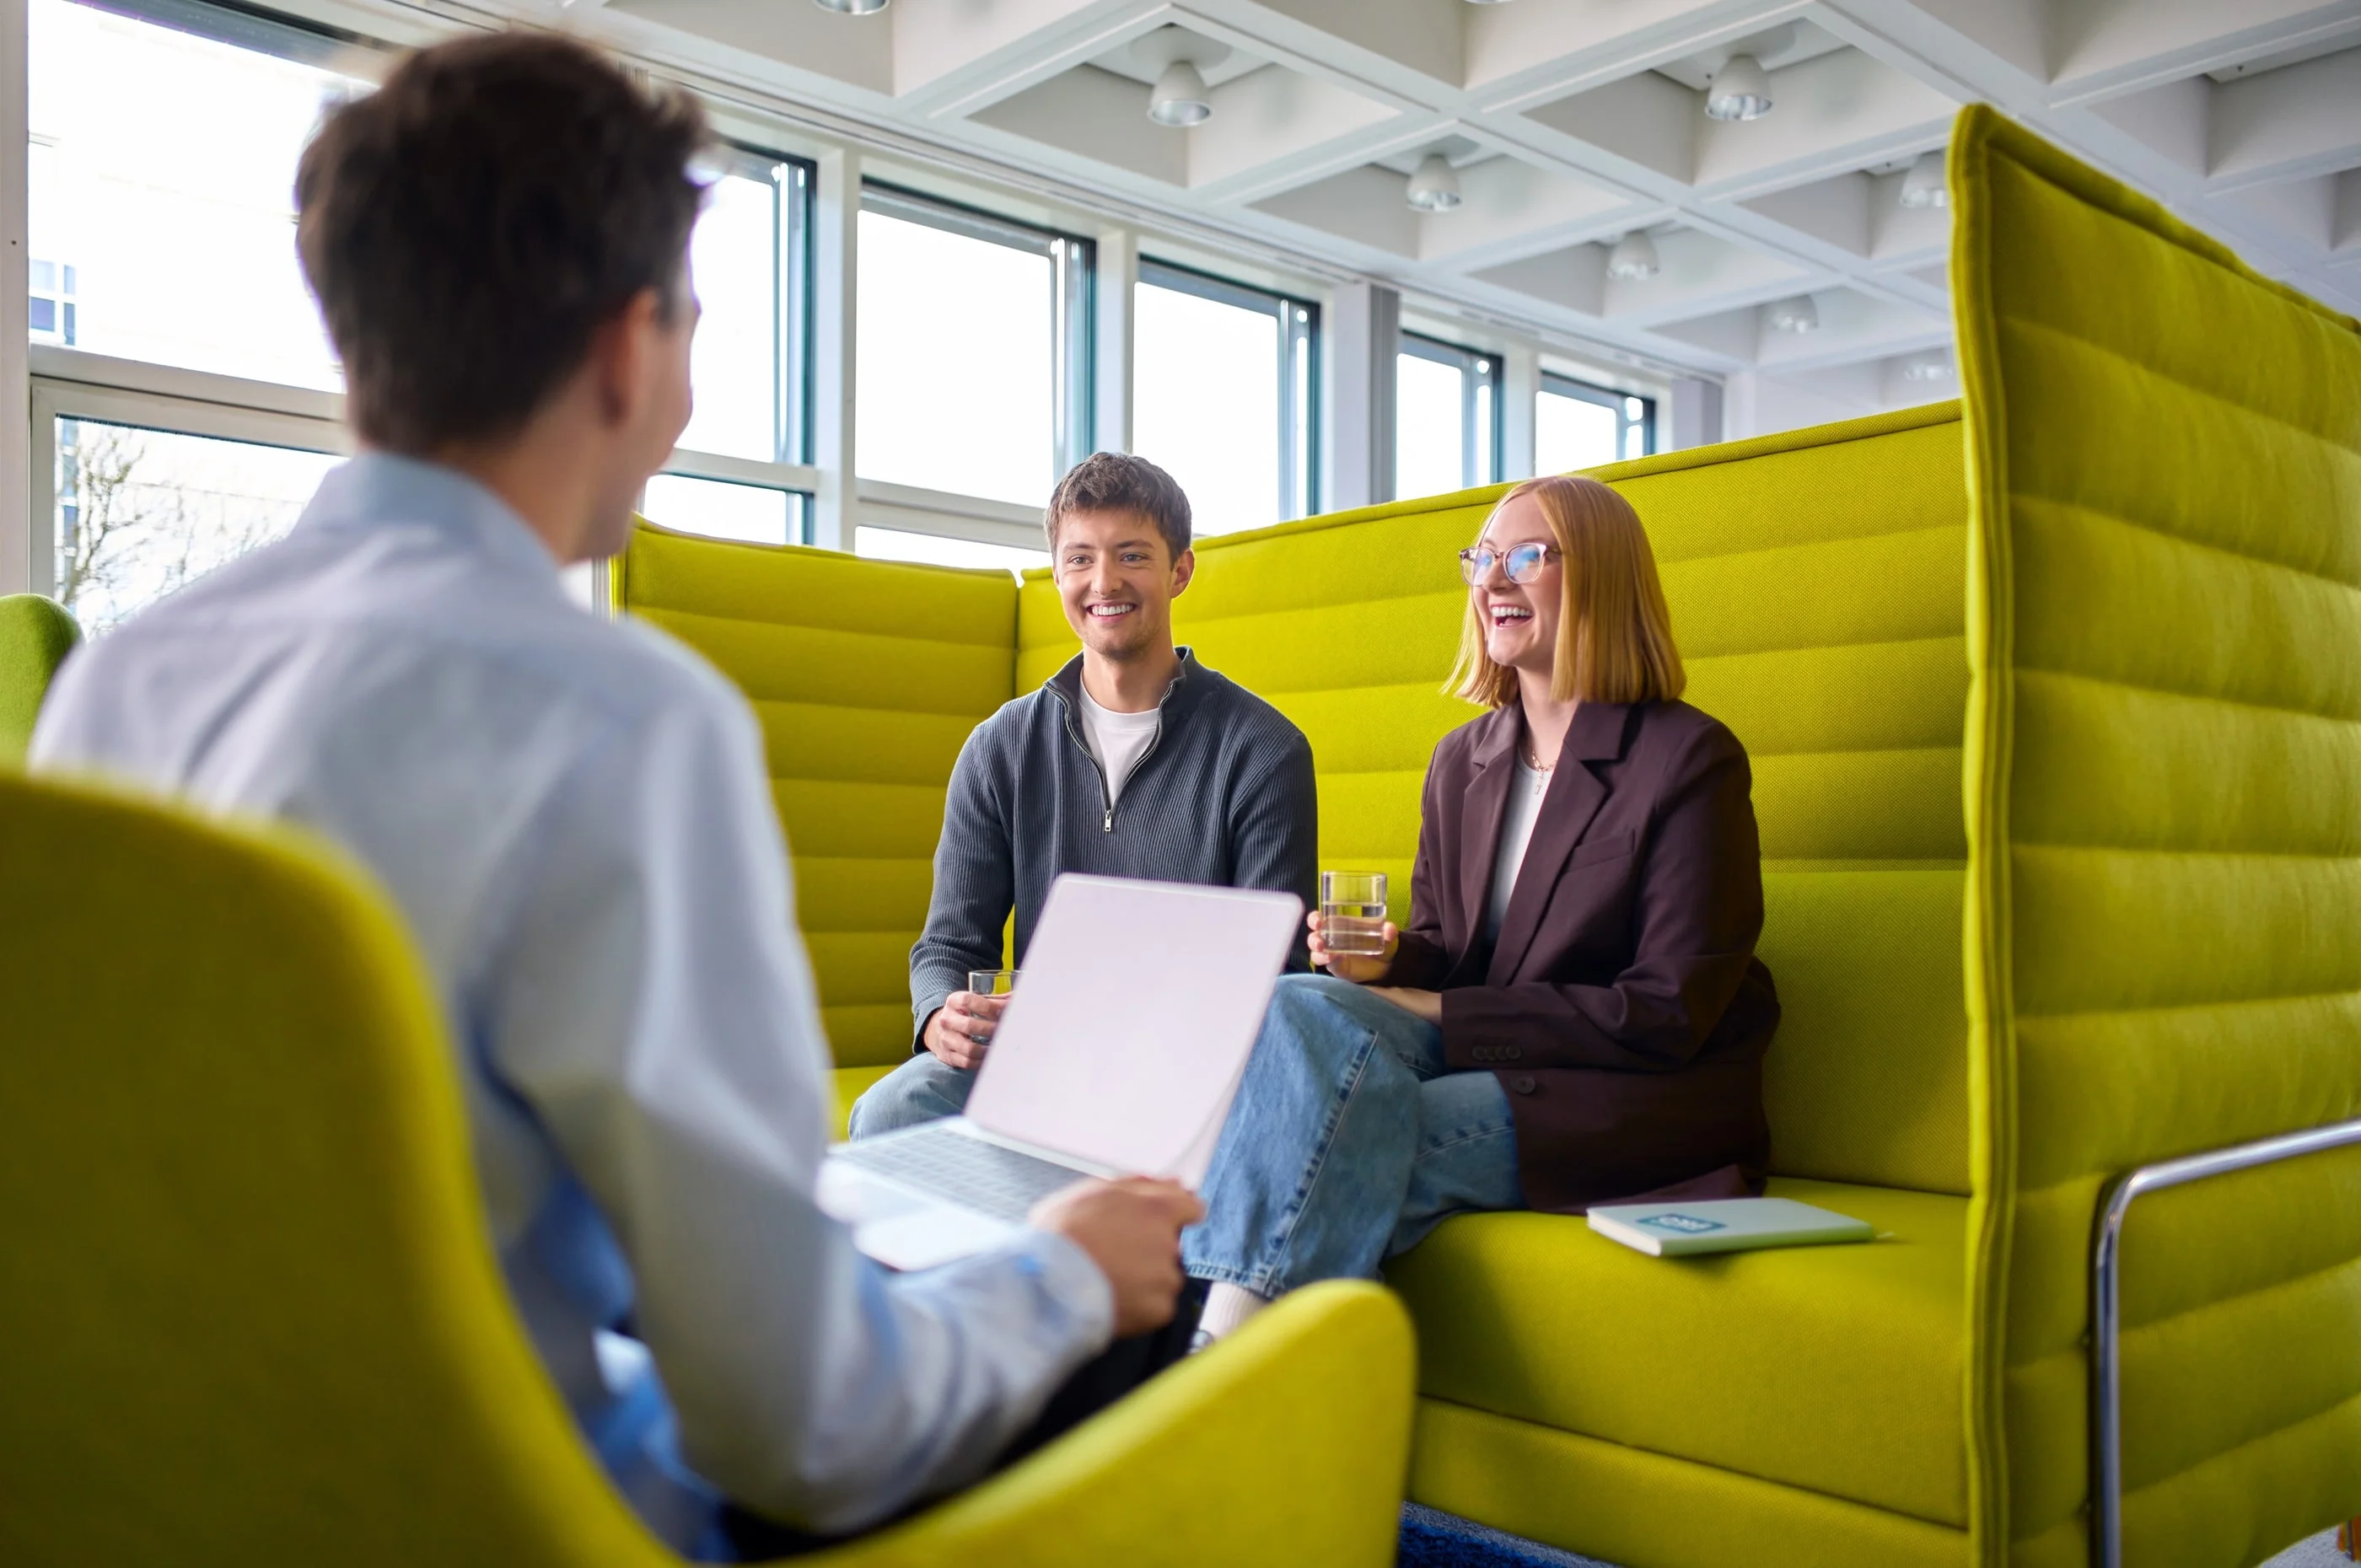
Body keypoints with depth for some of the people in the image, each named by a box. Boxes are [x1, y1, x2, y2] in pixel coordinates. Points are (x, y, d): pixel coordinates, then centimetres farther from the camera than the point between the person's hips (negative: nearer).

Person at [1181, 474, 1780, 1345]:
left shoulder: (1689, 759, -7)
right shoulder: (1461, 760, 13)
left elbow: (1667, 1016, -13)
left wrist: (1440, 1012, -13)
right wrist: (1387, 960, -8)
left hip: (1637, 1098, -5)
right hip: (1478, 1059, 6)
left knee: (1358, 1136, -31)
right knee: (1299, 1006, -26)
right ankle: (1220, 1334, -35)